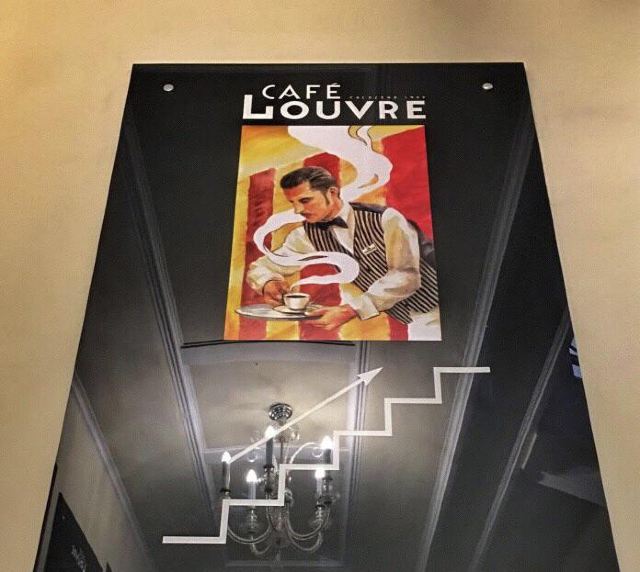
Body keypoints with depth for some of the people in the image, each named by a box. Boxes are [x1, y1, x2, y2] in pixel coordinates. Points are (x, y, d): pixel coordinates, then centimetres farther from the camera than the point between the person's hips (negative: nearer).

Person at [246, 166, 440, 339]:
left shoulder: (385, 219, -17)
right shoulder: (307, 235, -2)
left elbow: (406, 276, -22)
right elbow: (261, 267, 6)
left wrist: (351, 309, -31)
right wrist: (269, 284, -19)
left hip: (435, 313, -4)